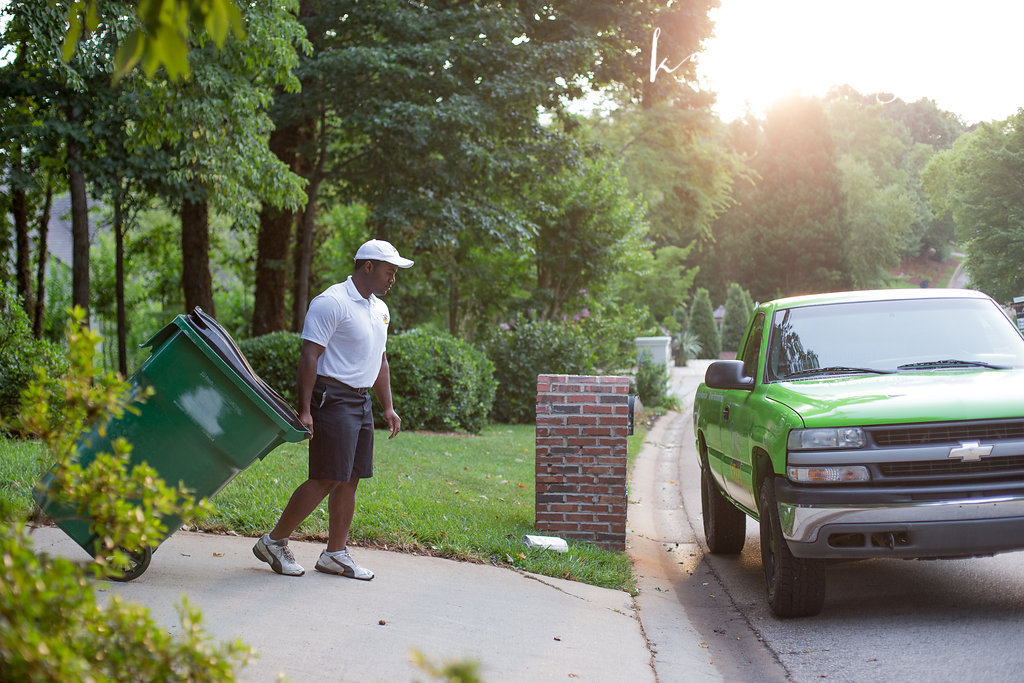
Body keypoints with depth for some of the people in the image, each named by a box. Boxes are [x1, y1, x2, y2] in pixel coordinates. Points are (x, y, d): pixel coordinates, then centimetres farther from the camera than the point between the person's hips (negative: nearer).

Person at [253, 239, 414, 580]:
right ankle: (274, 542, 0)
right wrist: (304, 409, -21)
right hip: (332, 396, -9)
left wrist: (388, 407, 19)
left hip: (361, 399, 9)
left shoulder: (379, 309, 16)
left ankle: (336, 553, 15)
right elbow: (309, 356, -16)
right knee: (326, 479, -11)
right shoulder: (331, 303, -12)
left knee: (350, 480, 8)